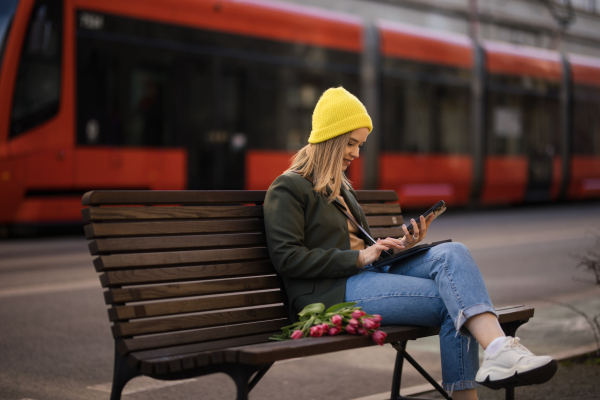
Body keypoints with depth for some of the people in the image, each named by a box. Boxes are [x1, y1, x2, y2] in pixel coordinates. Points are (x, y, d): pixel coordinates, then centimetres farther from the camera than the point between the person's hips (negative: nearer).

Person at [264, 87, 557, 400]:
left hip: (369, 276, 7)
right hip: (332, 294, -7)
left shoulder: (341, 189, 29)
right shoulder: (288, 188, 1)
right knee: (451, 300, -24)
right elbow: (286, 258, -11)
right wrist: (358, 257, -14)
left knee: (451, 253, -21)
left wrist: (398, 247, 10)